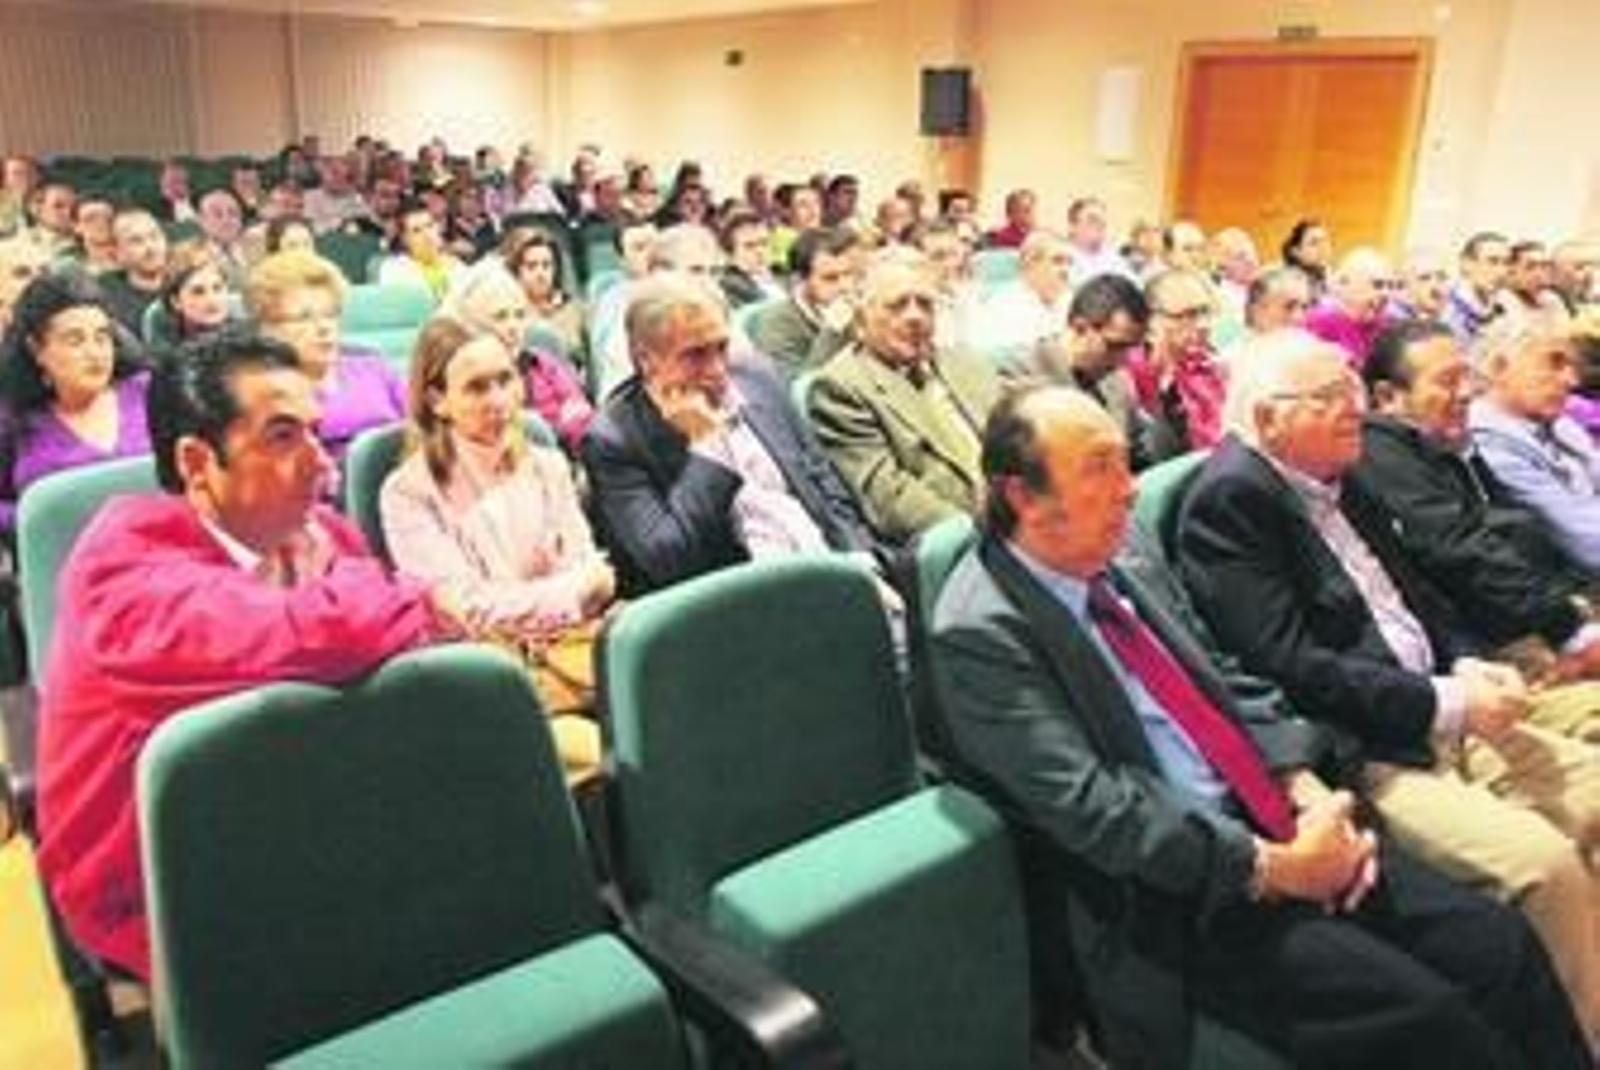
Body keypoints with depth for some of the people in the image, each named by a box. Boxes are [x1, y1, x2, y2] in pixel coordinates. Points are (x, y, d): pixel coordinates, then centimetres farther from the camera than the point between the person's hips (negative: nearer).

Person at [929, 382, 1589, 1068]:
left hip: (1264, 825, 7)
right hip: (1171, 896, -7)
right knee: (1424, 1015, -18)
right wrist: (1274, 868, -17)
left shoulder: (1107, 568, 8)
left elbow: (1215, 690, 14)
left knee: (1498, 944, -3)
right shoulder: (982, 633, -16)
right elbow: (1090, 807, -21)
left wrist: (1305, 791, -2)